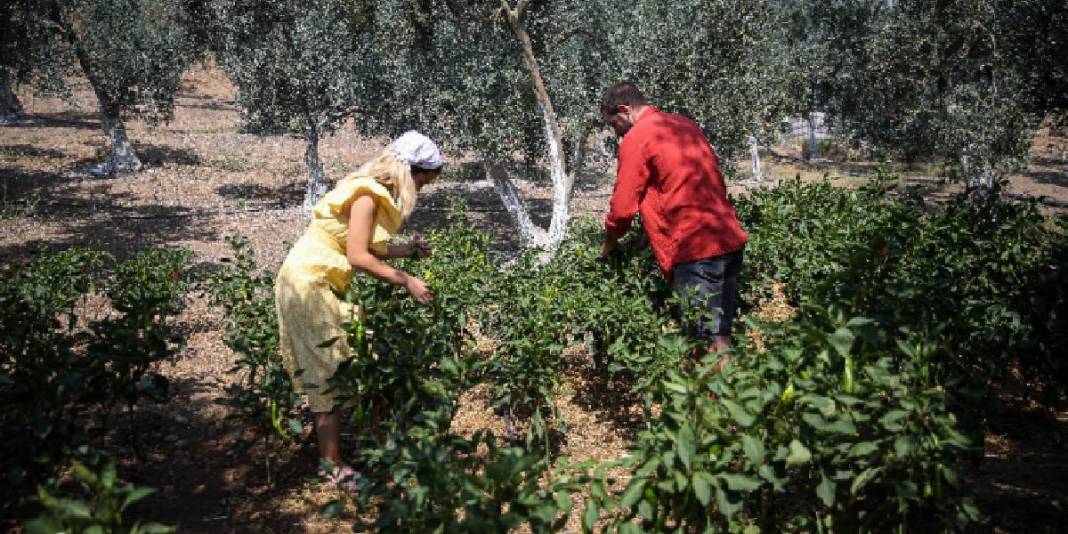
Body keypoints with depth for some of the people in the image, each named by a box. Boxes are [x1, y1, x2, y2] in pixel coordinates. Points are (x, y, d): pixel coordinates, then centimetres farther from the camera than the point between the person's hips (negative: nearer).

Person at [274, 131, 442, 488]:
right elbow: (358, 257, -24)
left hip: (319, 283, 10)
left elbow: (365, 249, 6)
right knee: (331, 376, -5)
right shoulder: (367, 195, -18)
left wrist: (408, 250, -1)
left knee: (325, 372, 11)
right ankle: (333, 466, 3)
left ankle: (329, 455, 18)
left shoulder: (374, 194, 10)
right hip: (309, 284, -10)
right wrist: (407, 281, -21)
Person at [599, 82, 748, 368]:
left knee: (714, 344, -4)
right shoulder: (685, 124, 18)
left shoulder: (635, 139, -7)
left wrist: (609, 242, 13)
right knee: (721, 333, 13)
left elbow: (623, 205, -5)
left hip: (694, 249, -8)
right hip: (730, 239, 8)